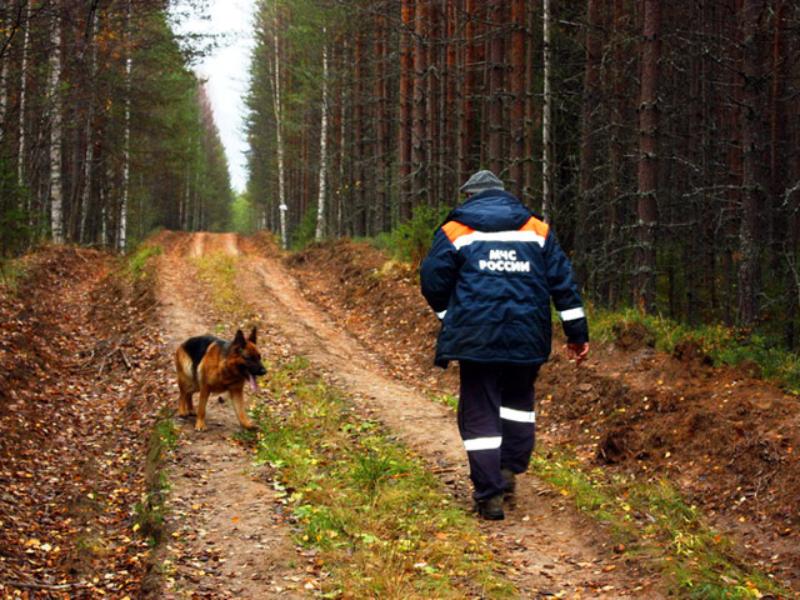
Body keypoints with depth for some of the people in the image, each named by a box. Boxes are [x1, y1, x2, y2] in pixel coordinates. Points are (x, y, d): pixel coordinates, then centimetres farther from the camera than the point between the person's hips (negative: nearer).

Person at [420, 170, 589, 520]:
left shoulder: (455, 231, 4)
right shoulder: (536, 229, 11)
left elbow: (433, 282, 3)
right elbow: (562, 280, 8)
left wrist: (450, 320, 20)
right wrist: (577, 332, 11)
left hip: (476, 337, -3)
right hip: (527, 337, 3)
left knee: (480, 413, 2)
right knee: (518, 400, 25)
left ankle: (490, 494, -3)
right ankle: (510, 469, 16)